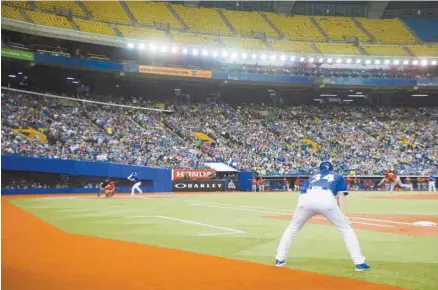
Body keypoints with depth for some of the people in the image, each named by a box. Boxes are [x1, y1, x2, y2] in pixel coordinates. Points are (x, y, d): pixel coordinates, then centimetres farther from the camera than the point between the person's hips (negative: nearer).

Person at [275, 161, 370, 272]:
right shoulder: (338, 177, 35)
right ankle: (359, 263, 8)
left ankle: (279, 259, 24)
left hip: (307, 198, 2)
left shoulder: (312, 177, 40)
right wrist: (341, 215, 12)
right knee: (346, 228, 14)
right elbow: (340, 195, 20)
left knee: (292, 228, 25)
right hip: (326, 199, -2)